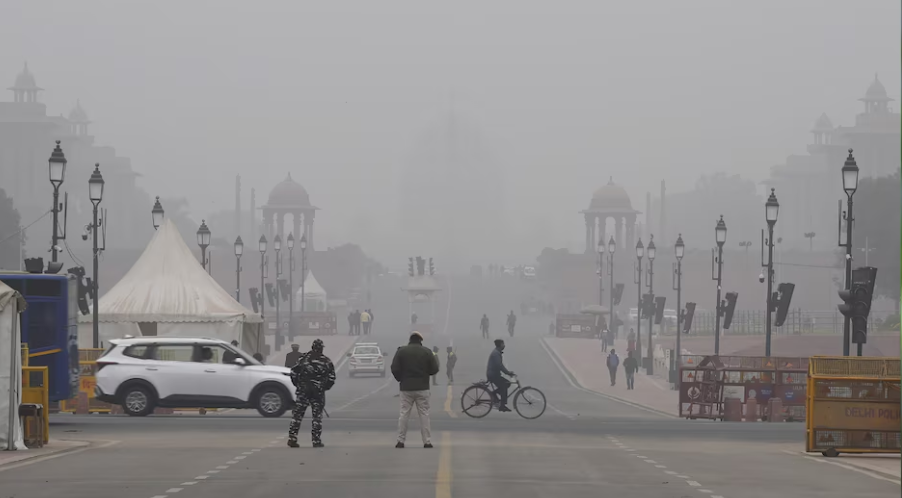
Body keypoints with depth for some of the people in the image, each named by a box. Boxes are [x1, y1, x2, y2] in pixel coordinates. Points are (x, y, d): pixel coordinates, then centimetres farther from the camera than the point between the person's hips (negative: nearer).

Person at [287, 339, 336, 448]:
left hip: (303, 390, 0)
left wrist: (298, 385, 14)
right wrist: (325, 387, 19)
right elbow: (332, 378, 5)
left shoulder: (303, 358, 1)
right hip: (318, 393, 0)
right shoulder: (326, 361, 2)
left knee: (297, 415, 5)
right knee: (317, 416, 7)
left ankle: (292, 438, 0)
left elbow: (293, 372, 1)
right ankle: (316, 441, 5)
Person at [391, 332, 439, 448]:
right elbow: (434, 369, -1)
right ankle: (427, 441, 1)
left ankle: (400, 441, 2)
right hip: (422, 388, -1)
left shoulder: (401, 351, -1)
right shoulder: (427, 352, -1)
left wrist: (400, 379, 11)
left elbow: (394, 368, -5)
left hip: (406, 388, 1)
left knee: (404, 413, 5)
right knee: (424, 414, 3)